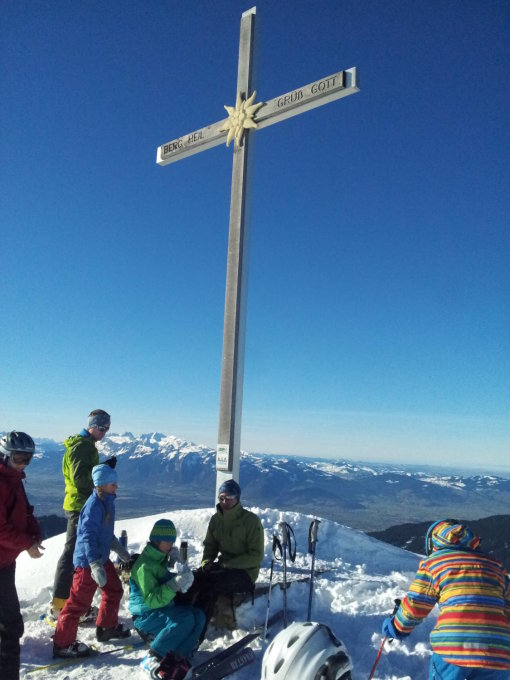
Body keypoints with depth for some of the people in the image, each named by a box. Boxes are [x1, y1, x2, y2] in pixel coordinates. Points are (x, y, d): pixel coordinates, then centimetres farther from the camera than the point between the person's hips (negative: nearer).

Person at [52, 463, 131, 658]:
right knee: (79, 602, 0)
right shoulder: (94, 505, -24)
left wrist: (120, 549, 27)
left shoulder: (107, 502, 6)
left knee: (114, 590, 19)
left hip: (102, 557, 10)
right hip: (88, 561, -10)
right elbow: (88, 536, -28)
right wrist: (95, 565, -33)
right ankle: (62, 644, 14)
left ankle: (107, 627, 38)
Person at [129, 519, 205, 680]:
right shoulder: (145, 565, -20)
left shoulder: (161, 559, 8)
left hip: (162, 609, 9)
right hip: (146, 615, -9)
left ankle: (178, 660, -16)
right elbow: (151, 600, -27)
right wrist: (175, 584, -37)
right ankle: (152, 660, -20)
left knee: (198, 616, -11)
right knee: (185, 619, -30)